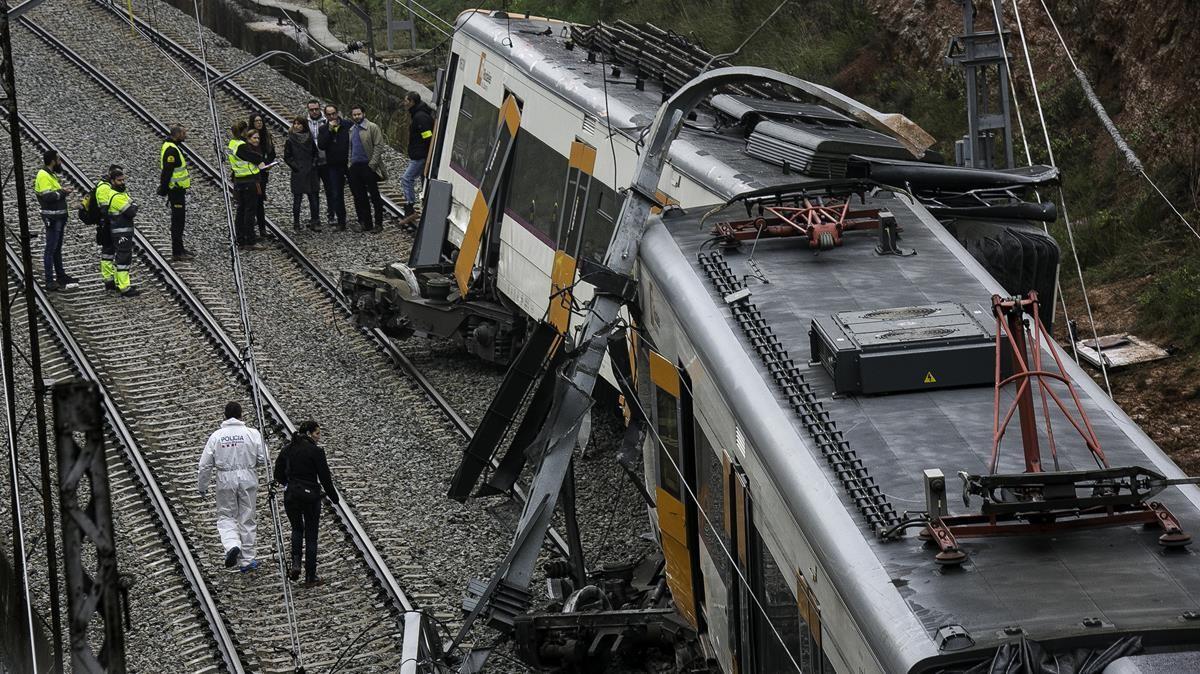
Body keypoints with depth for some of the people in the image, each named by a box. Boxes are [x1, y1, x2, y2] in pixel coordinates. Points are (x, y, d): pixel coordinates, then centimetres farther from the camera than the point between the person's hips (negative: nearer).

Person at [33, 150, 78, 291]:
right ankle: (50, 282, -4)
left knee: (57, 248, 19)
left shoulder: (50, 174, 15)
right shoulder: (43, 176, -17)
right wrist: (62, 192, -15)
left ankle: (61, 276, 30)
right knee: (51, 249, -6)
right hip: (52, 218, -10)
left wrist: (63, 190, 0)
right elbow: (47, 196, -25)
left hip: (59, 217, 10)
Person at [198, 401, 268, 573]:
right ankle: (247, 560, 16)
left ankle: (232, 545, -15)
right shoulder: (252, 434, -6)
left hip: (225, 480, -1)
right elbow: (263, 459, -5)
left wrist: (202, 487, 11)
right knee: (247, 519, 11)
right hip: (247, 478, 1)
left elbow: (205, 465, -1)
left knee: (226, 516, 13)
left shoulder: (216, 436, -4)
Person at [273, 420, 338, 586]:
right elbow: (325, 477, -10)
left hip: (290, 496, 4)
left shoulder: (287, 450, 4)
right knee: (311, 536, 8)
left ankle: (295, 564, 4)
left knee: (297, 529, 25)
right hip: (311, 496, -4)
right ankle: (310, 577, 10)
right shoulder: (316, 451, -10)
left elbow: (278, 475, 7)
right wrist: (334, 497, 3)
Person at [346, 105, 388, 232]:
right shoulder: (352, 130, 16)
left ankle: (378, 224, 3)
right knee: (360, 197, 7)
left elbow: (378, 146, -10)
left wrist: (372, 164, -16)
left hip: (368, 166, -6)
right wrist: (350, 163, 8)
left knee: (375, 196, -1)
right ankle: (365, 223, 13)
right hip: (355, 167, 6)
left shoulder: (372, 127, -5)